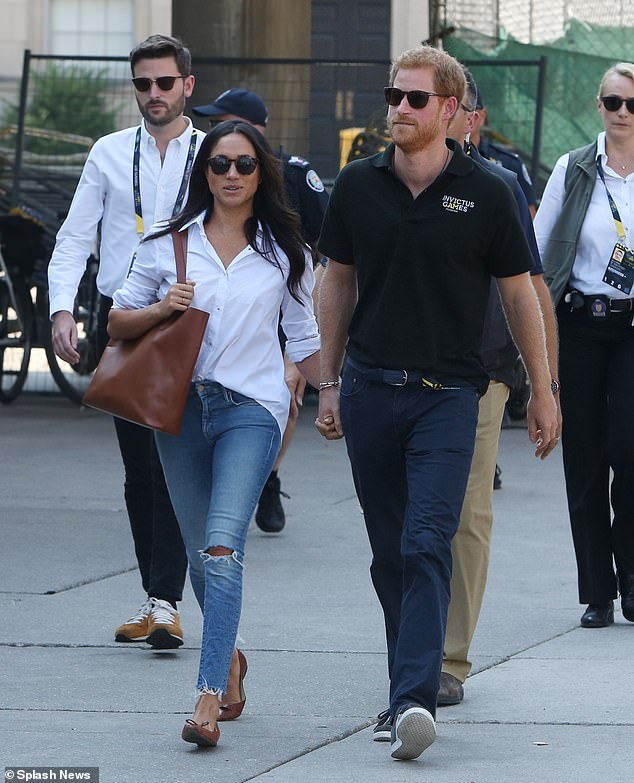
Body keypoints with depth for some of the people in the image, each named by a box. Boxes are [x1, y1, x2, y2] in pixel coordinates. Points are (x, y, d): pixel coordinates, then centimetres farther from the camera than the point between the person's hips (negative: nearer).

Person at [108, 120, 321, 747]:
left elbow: (304, 339, 15)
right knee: (200, 553, 11)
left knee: (222, 546, -19)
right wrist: (160, 309, -8)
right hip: (180, 407, 3)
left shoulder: (284, 250, 7)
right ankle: (228, 659, 37)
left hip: (252, 407, -3)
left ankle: (209, 698, -25)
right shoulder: (169, 244, 8)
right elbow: (118, 322, 10)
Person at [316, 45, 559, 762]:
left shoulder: (484, 194, -2)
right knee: (389, 553, 9)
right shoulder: (358, 186, 5)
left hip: (447, 394, -3)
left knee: (427, 546, -15)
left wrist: (542, 392, 8)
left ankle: (414, 699, -24)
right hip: (370, 392, 3)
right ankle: (413, 676, 21)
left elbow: (519, 294, 6)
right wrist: (328, 385, 12)